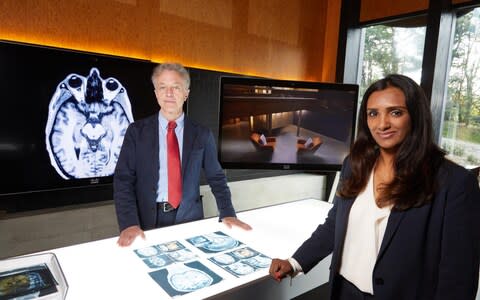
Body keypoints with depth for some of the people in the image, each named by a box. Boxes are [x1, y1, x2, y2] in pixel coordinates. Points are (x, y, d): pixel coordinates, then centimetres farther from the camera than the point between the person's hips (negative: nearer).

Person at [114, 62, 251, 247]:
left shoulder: (202, 134, 0)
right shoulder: (137, 131, -2)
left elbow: (216, 177, 5)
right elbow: (123, 179, -6)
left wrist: (227, 214, -5)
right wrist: (129, 223, -18)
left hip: (189, 219, 1)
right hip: (148, 219, 0)